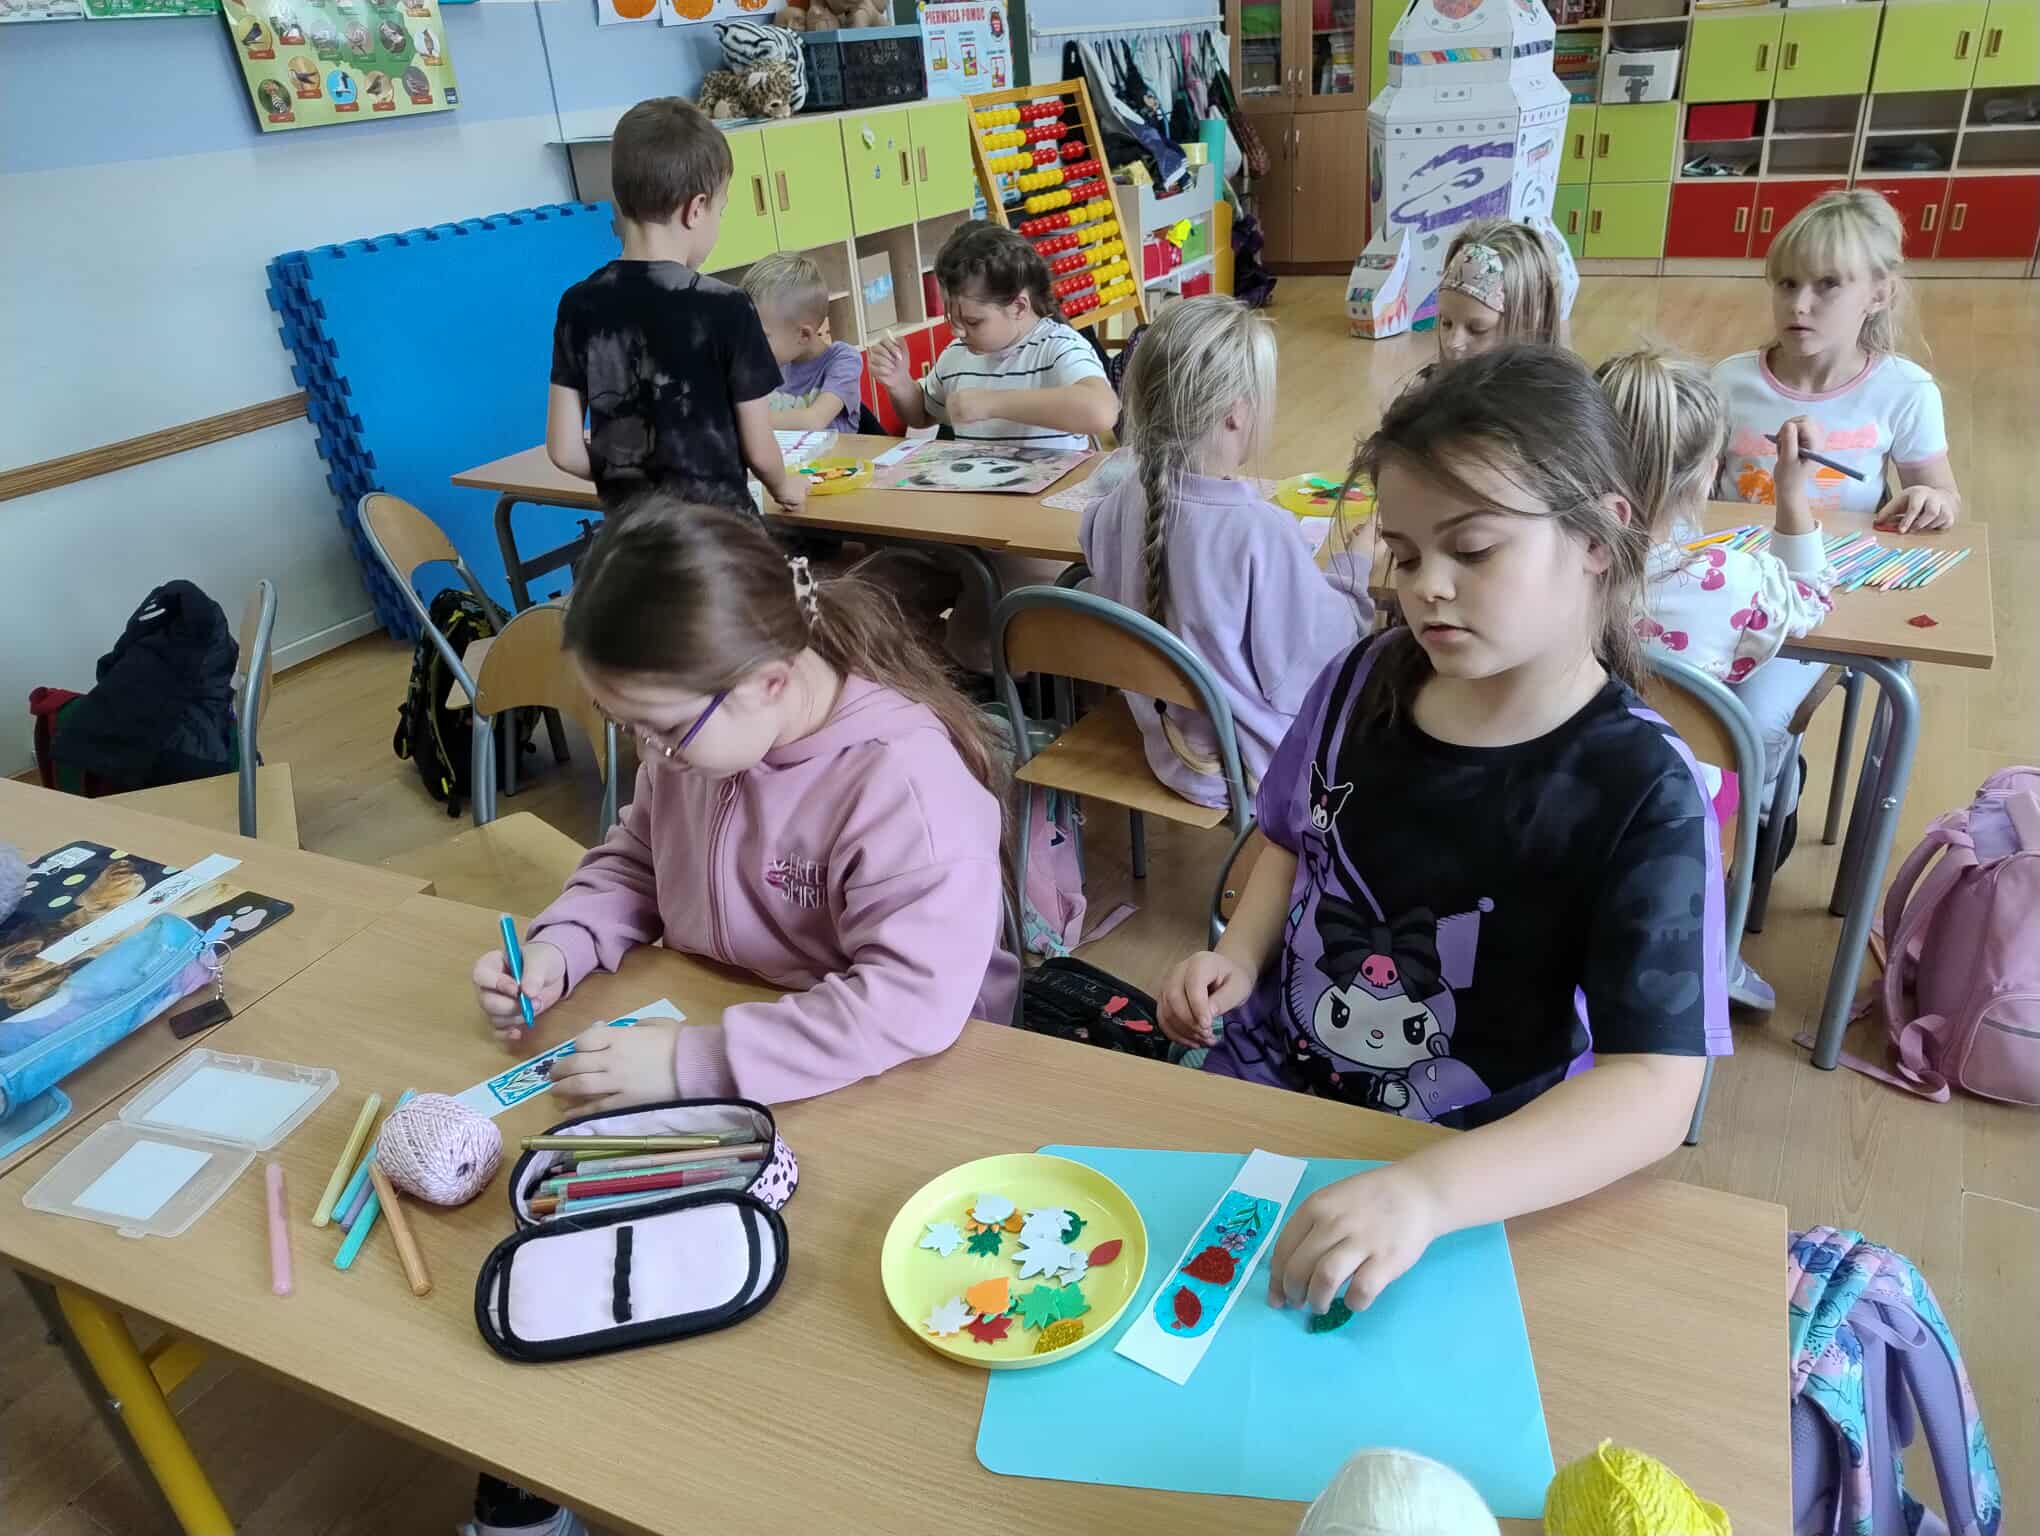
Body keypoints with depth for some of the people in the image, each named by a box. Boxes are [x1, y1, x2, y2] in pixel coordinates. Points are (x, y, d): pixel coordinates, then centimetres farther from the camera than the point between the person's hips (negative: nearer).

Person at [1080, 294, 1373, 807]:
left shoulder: (1119, 504, -11)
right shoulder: (1261, 531, -31)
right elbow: (1313, 665, -20)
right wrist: (1355, 563, -7)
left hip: (1167, 744, 7)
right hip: (1253, 765, -7)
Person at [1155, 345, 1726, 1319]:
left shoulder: (1641, 792, -19)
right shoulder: (1363, 682, -5)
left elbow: (1654, 1092, -26)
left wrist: (1425, 1193, -40)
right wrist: (1238, 957, -6)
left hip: (1467, 1160, -4)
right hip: (1266, 1081, 4)